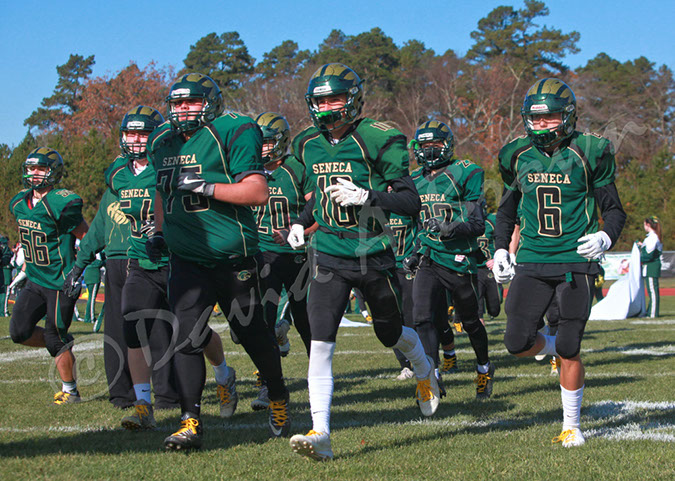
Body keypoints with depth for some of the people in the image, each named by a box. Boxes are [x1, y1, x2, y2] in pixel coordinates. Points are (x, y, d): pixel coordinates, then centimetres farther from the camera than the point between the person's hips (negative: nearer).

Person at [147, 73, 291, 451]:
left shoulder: (234, 133, -10)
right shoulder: (163, 142, 12)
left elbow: (258, 193, -17)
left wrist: (204, 187, -22)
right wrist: (160, 231, 18)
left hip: (234, 258, -4)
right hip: (186, 259, 5)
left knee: (254, 336, 8)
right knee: (186, 339, -8)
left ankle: (279, 401, 32)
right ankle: (191, 423, -5)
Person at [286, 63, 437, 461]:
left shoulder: (376, 140, -13)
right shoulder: (309, 144, 7)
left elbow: (412, 203, -14)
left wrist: (365, 196, -27)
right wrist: (303, 222, 12)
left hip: (373, 256, -4)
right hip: (329, 258, 4)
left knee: (391, 334, 16)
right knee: (320, 344, -11)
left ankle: (425, 372, 51)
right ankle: (321, 434, -13)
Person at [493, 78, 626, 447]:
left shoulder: (588, 153, -4)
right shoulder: (518, 156, 6)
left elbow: (613, 209, 2)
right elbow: (507, 209, 21)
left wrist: (606, 237, -18)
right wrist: (500, 249, 10)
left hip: (576, 262, -3)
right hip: (531, 264, 3)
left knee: (569, 350, -2)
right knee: (517, 343, -5)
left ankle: (571, 427, 14)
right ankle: (551, 347, 30)